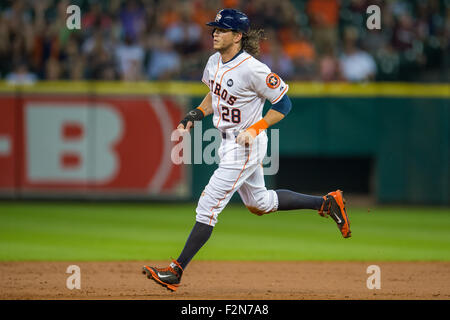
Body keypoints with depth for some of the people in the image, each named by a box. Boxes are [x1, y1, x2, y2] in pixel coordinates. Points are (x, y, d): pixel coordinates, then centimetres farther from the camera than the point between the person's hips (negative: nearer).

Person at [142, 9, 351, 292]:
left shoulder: (252, 69, -23)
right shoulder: (214, 62, 2)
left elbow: (284, 103, -17)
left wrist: (255, 129, -24)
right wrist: (196, 115, 3)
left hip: (246, 146, -10)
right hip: (229, 142, 10)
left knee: (208, 206, -9)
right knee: (259, 203, 23)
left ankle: (176, 272, -5)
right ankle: (328, 203, 34)